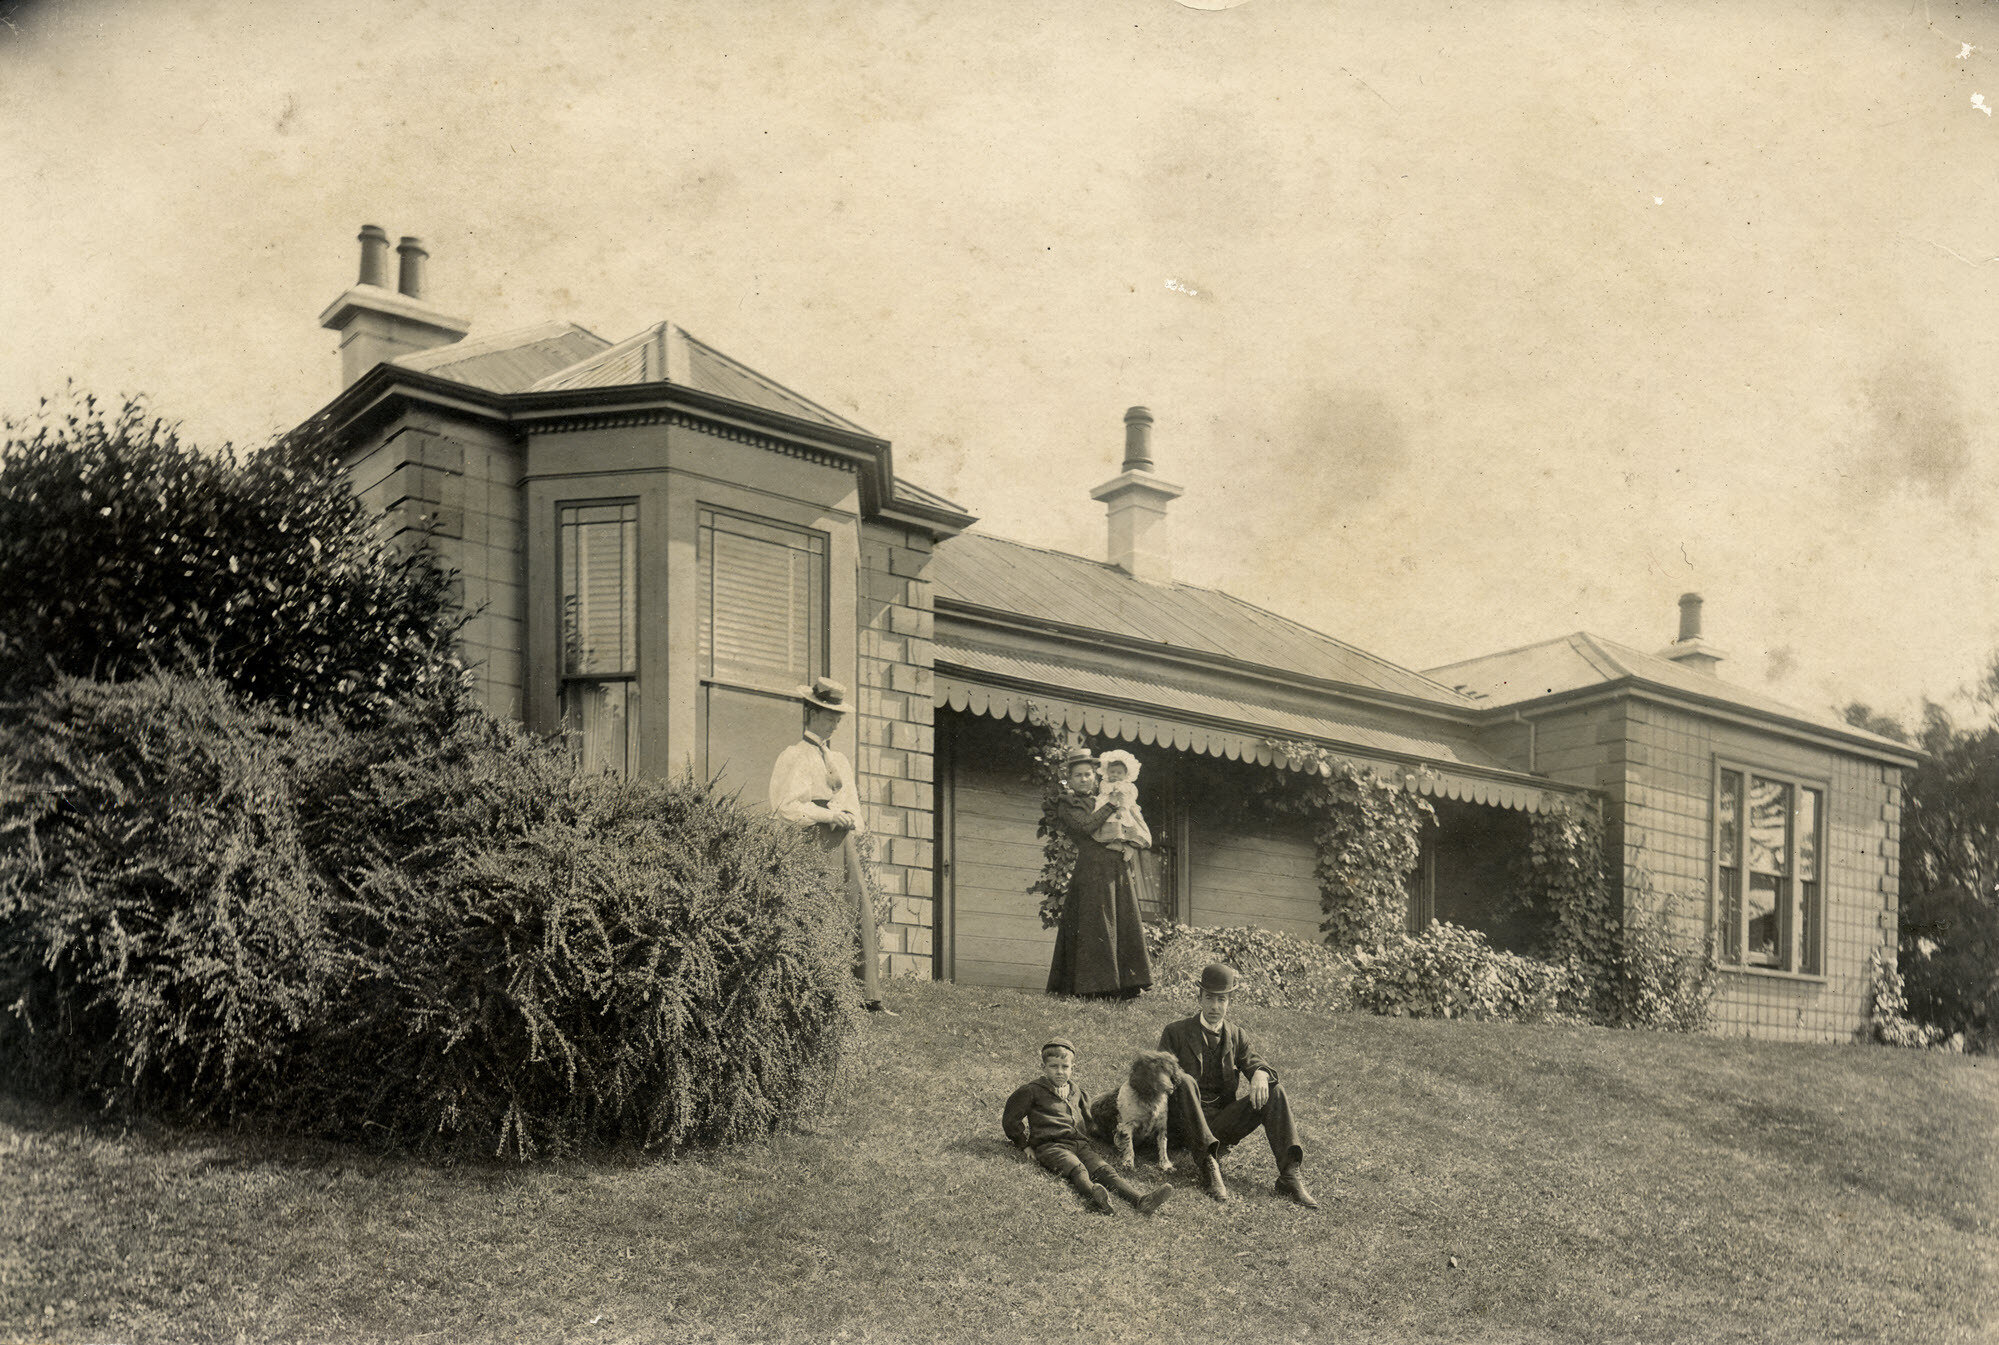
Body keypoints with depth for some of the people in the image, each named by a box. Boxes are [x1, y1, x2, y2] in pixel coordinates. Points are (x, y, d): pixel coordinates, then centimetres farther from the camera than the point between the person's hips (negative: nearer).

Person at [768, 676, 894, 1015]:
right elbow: (785, 805, -9)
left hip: (844, 840, 7)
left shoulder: (840, 761, 26)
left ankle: (868, 997, -2)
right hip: (815, 841, -7)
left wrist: (849, 818, 0)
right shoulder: (794, 757, 2)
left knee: (862, 911, -1)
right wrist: (828, 814, -11)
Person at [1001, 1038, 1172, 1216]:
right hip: (1050, 1146, -5)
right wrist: (1025, 1144, 8)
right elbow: (1010, 1121, 8)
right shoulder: (1032, 1091, 5)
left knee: (1104, 1170, -21)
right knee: (1077, 1169, -36)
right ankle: (1094, 1194, -66)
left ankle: (1140, 1198, -43)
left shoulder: (1077, 1091, 23)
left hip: (1080, 1145, 5)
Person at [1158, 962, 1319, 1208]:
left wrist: (1260, 1075, -24)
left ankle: (1290, 1174, -32)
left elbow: (1255, 1064, 1)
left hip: (1222, 1123, 3)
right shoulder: (1175, 1033, 6)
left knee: (1274, 1092, -19)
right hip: (1186, 1125, -3)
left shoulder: (1235, 1036, 15)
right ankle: (1209, 1163, -45)